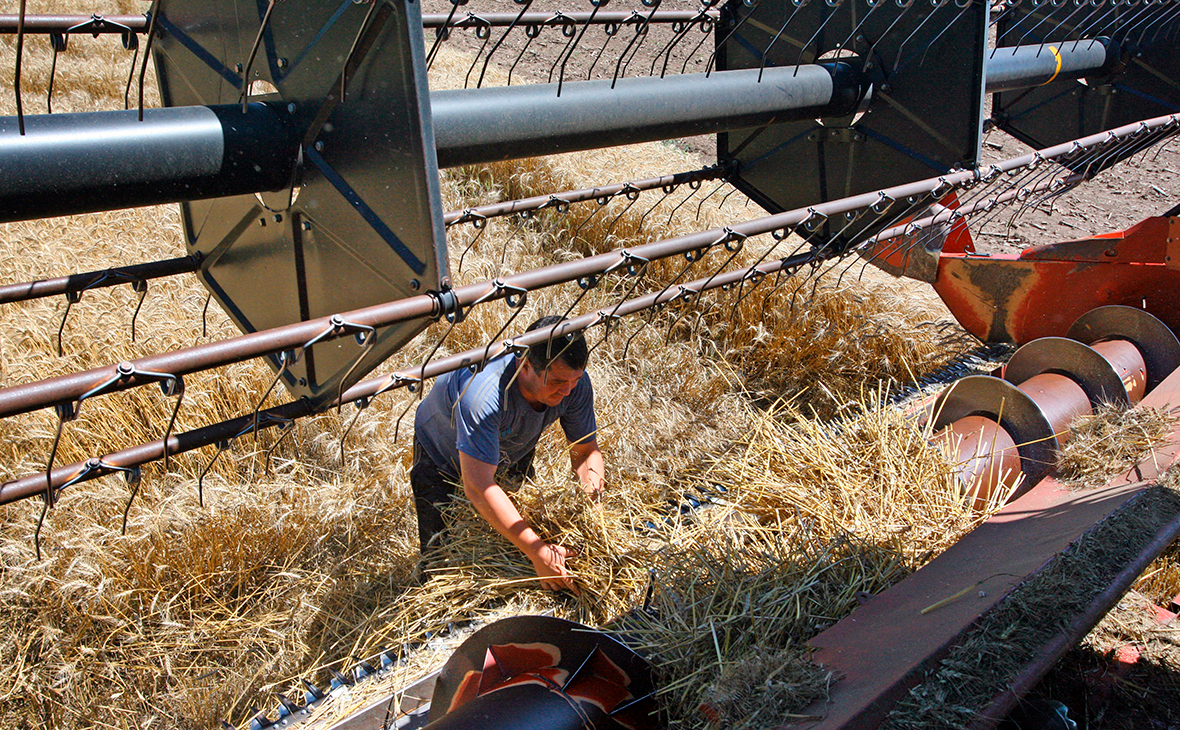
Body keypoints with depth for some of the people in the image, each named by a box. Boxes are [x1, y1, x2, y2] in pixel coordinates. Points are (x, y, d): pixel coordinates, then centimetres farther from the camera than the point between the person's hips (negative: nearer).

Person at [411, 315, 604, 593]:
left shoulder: (575, 384, -29)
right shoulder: (484, 391, -47)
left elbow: (586, 451, -14)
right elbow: (478, 487, -50)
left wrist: (594, 496, -33)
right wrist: (537, 552, -53)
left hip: (511, 457, 5)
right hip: (442, 453, -4)